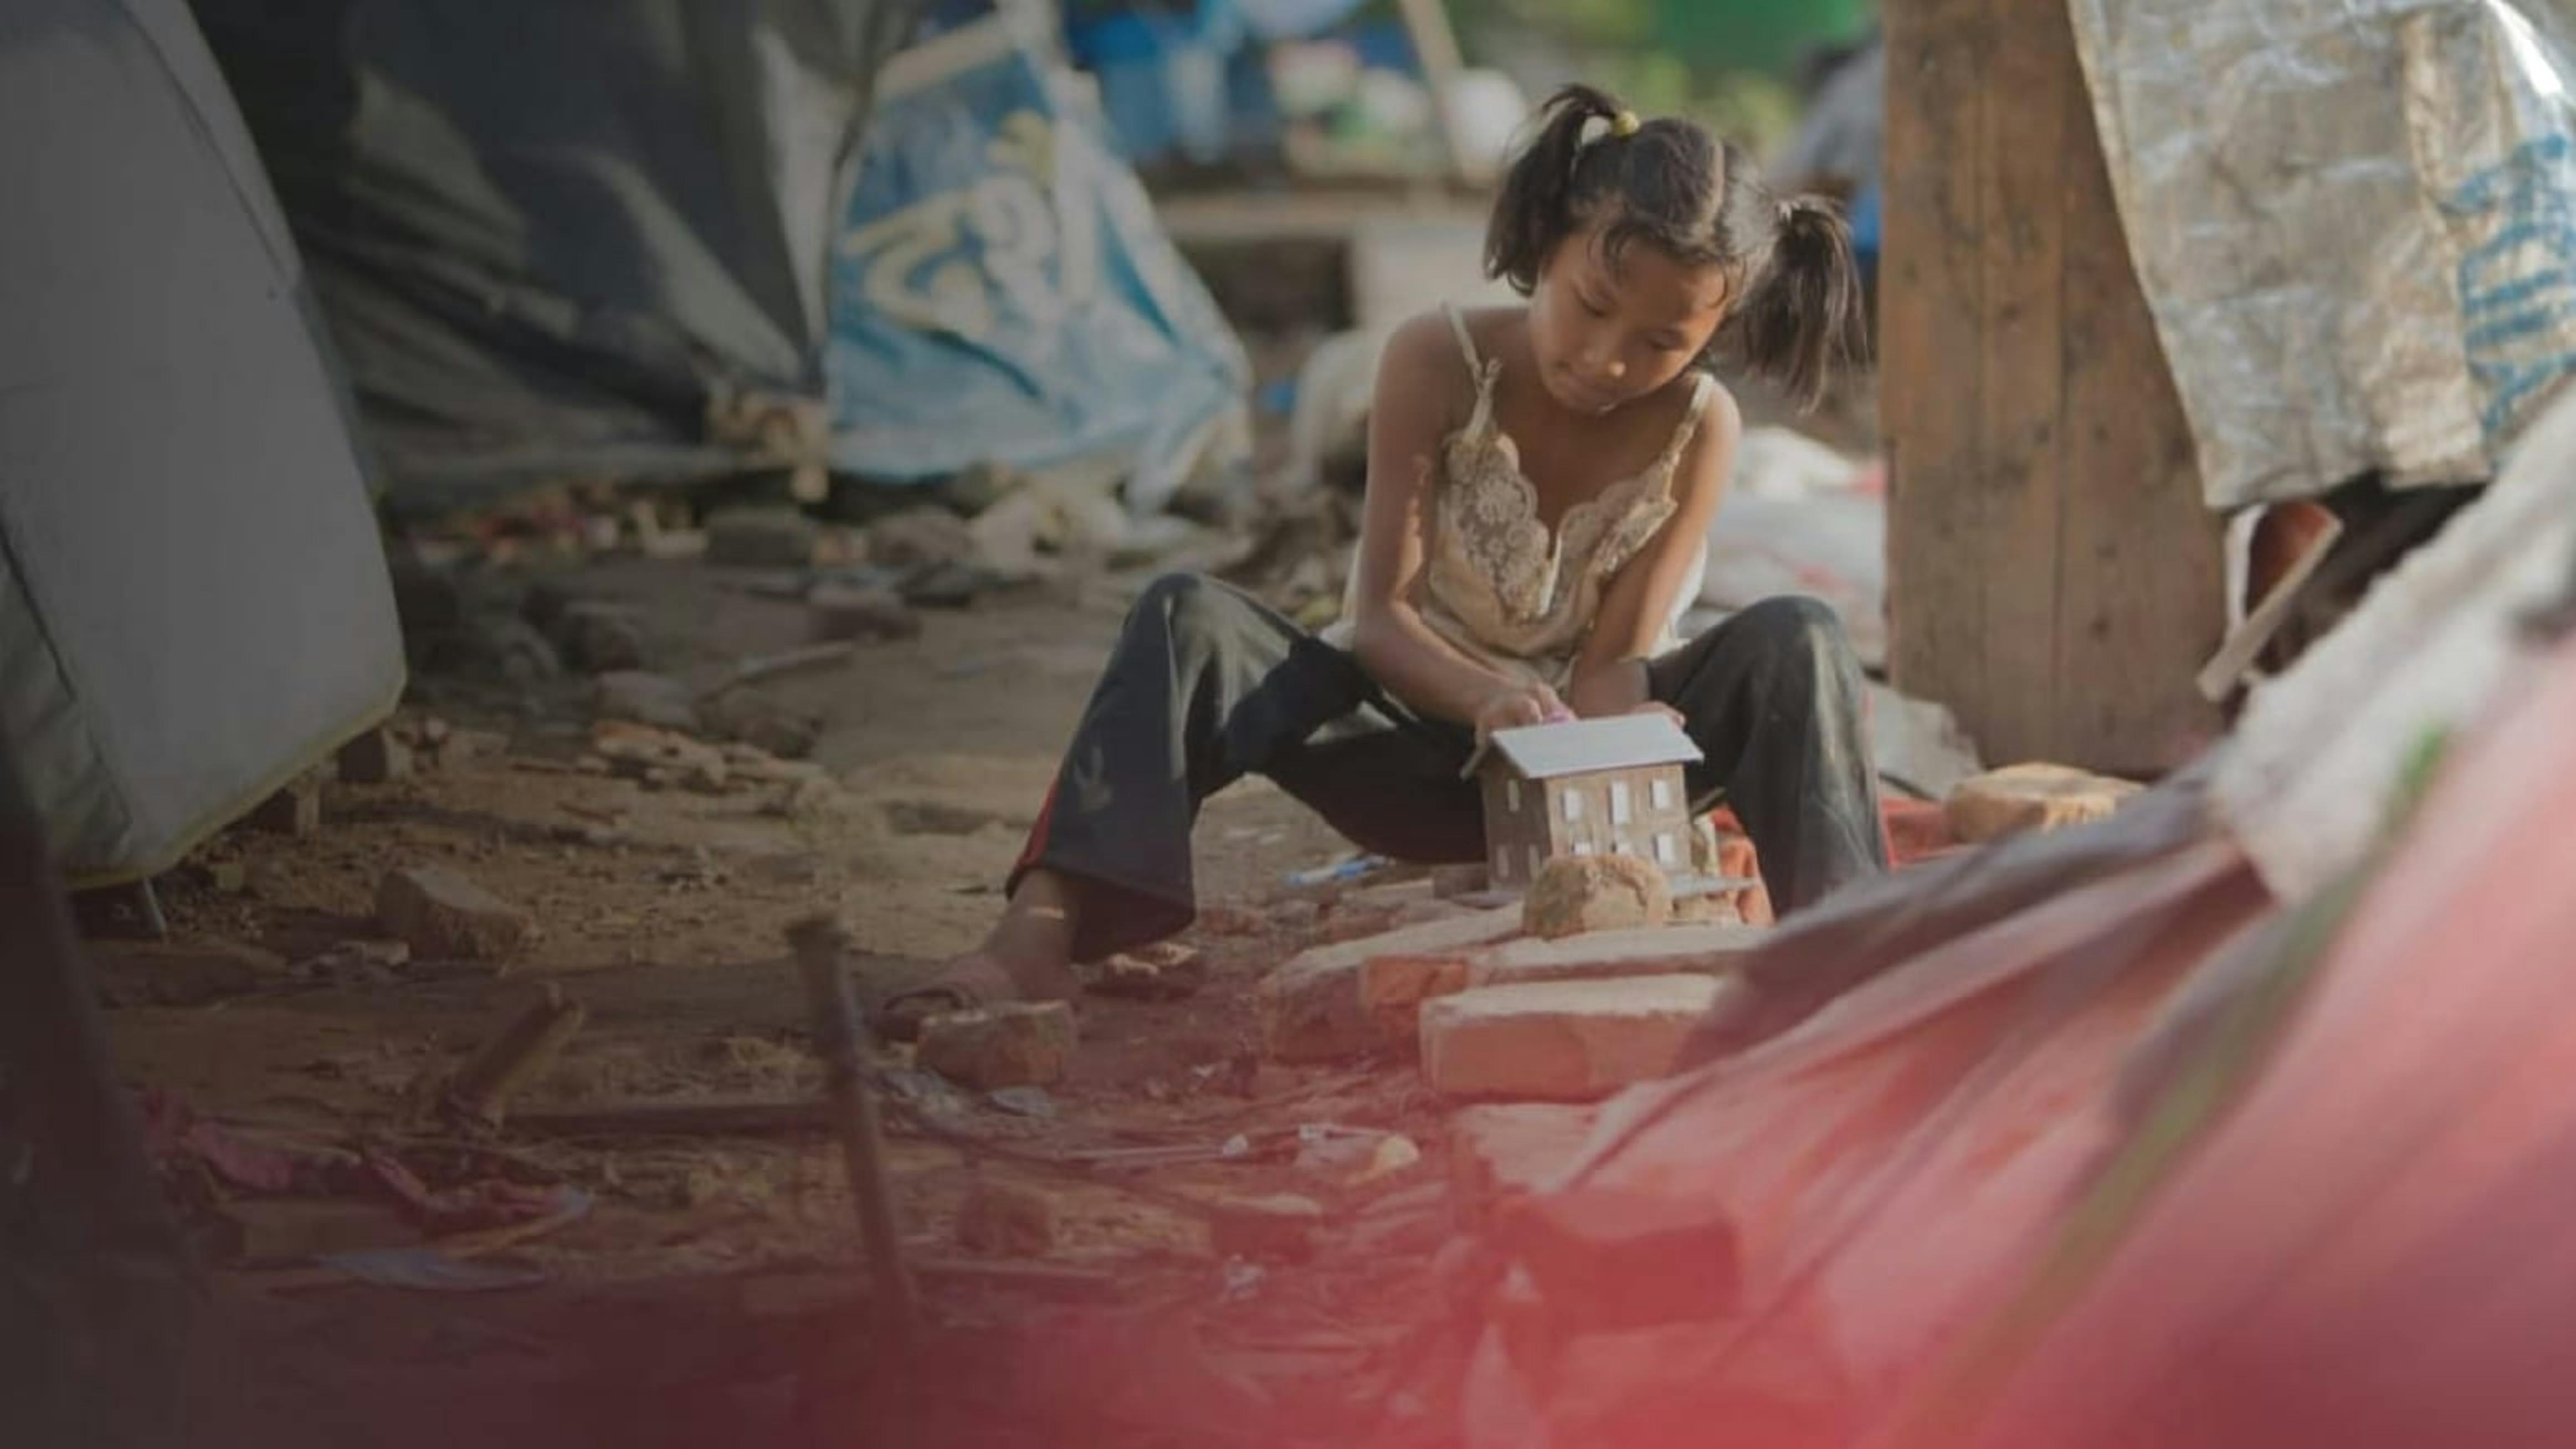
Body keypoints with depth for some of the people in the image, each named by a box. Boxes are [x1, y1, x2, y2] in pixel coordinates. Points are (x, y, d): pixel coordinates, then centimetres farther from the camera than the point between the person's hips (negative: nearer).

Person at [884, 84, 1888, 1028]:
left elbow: (1616, 662, -15)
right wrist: (1487, 698, -41)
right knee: (1189, 619, -29)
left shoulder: (1699, 428, -13)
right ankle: (1042, 931, -46)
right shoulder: (1438, 363, -16)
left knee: (1794, 644, -26)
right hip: (1422, 752, 0)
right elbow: (1381, 616, -20)